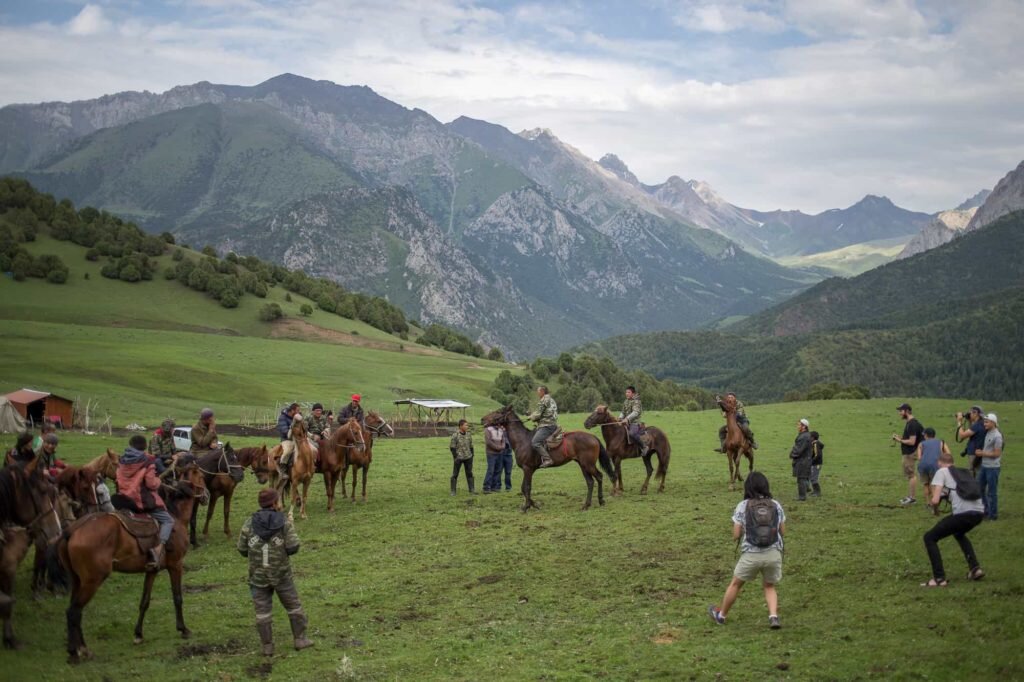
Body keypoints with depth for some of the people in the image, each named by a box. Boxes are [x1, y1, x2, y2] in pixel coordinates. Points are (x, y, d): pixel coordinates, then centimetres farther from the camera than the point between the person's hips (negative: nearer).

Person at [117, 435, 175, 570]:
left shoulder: (122, 461, 7)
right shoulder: (147, 462, -11)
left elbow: (119, 481, 15)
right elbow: (151, 484, -14)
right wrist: (158, 480, 6)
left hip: (125, 500, 6)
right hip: (144, 501, -6)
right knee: (168, 520, 1)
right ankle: (159, 548, -21)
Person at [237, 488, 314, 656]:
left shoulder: (249, 524, -3)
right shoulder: (284, 522, -9)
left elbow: (242, 550, 0)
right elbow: (293, 547, -14)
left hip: (258, 575, 1)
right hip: (281, 573, -1)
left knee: (262, 610, 8)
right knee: (293, 606, 14)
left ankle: (267, 646, 11)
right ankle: (300, 639, 21)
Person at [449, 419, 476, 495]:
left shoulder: (468, 435, 7)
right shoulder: (455, 435, -9)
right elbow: (452, 447, -8)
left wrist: (472, 455, 9)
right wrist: (455, 457, -12)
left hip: (468, 457, 5)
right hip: (458, 458, -5)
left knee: (469, 474, 7)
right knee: (455, 474, 3)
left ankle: (471, 490, 12)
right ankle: (453, 491, 8)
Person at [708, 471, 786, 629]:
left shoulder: (743, 506, -2)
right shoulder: (776, 505, 4)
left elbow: (736, 535, -3)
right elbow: (782, 531, 9)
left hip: (751, 555, -2)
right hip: (774, 554, 2)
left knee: (735, 584, 19)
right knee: (769, 586, 24)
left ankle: (721, 615, 36)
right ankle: (773, 616, 3)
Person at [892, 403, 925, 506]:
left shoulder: (912, 424, -19)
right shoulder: (909, 423, 13)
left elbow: (912, 441, -23)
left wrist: (900, 440, -13)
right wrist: (899, 438, 10)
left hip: (911, 453, -11)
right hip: (908, 453, 11)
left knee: (910, 475, -6)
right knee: (908, 475, 15)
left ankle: (912, 497, -2)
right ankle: (910, 496, 20)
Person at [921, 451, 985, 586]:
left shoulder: (941, 472, 8)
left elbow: (935, 500, -2)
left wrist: (934, 506, 20)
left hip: (963, 513, -7)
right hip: (979, 512, 7)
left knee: (929, 538, 9)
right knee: (959, 533, 39)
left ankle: (939, 578, 1)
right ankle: (975, 568, 29)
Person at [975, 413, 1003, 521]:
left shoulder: (997, 436, -18)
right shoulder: (987, 433, 7)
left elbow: (997, 454, -18)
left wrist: (982, 453, -14)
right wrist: (980, 452, 4)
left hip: (992, 467, -9)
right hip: (984, 466, 9)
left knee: (992, 492, 0)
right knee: (979, 488, 17)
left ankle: (993, 514, 11)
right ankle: (985, 510, 31)